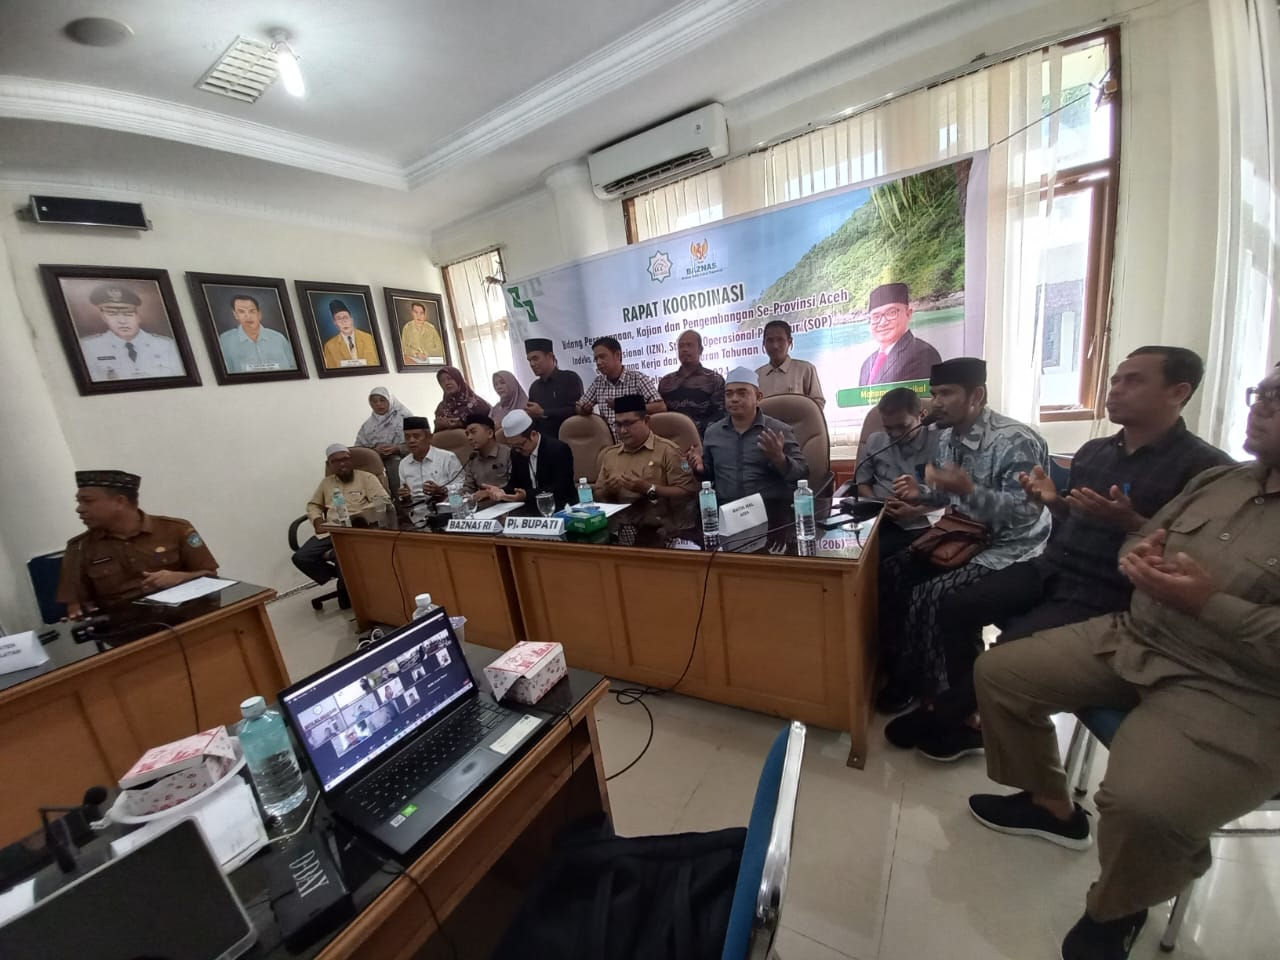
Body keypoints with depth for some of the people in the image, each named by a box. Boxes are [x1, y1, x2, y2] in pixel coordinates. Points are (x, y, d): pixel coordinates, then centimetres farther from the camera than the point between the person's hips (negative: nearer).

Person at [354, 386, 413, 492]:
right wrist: (373, 451, -8)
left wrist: (397, 449, -14)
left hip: (401, 459, -3)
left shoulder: (404, 416, 7)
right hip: (376, 462, 3)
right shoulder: (367, 425, 19)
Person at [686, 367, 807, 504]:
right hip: (725, 508, 2)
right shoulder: (712, 432, 12)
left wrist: (779, 458, -18)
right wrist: (700, 469, 0)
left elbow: (803, 474, -1)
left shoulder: (780, 431, 1)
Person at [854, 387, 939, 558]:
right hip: (877, 518, 4)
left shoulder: (938, 442, 3)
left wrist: (917, 511, -17)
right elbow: (862, 482, 19)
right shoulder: (875, 441, 16)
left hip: (917, 525, -3)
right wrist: (877, 503, -2)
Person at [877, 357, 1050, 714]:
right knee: (891, 572, -7)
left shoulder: (1016, 442, -22)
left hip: (1008, 552, -8)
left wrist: (967, 490, -40)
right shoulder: (947, 437, 4)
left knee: (927, 597, -24)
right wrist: (922, 493, -5)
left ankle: (927, 693, 2)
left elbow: (1026, 513, -27)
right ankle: (901, 671, 10)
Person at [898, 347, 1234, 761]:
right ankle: (964, 717, 5)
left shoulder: (1204, 467, -8)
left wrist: (1130, 522, -26)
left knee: (1010, 649, -22)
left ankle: (941, 714, 4)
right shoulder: (1092, 451, 11)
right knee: (955, 609, -9)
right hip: (1050, 569, 7)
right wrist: (1053, 501, -1)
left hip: (1104, 597, -6)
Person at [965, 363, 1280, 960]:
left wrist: (1207, 604, -25)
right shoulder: (1220, 479, 9)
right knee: (998, 672, 2)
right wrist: (1139, 555, -5)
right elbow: (1142, 542, 17)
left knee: (1142, 804, -29)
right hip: (1132, 639, 7)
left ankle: (1116, 910, 9)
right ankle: (1051, 805, 24)